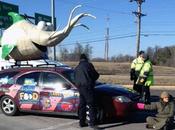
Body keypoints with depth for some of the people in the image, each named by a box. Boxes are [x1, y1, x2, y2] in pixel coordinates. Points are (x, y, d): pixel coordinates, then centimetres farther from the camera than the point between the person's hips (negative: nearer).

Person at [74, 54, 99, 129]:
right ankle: (92, 123, -10)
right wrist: (92, 80, 20)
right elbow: (95, 75, 1)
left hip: (80, 87, 7)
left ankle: (82, 122, 17)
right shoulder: (88, 65, -1)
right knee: (91, 105, -6)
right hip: (87, 86, -7)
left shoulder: (77, 68, 18)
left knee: (82, 105, 13)